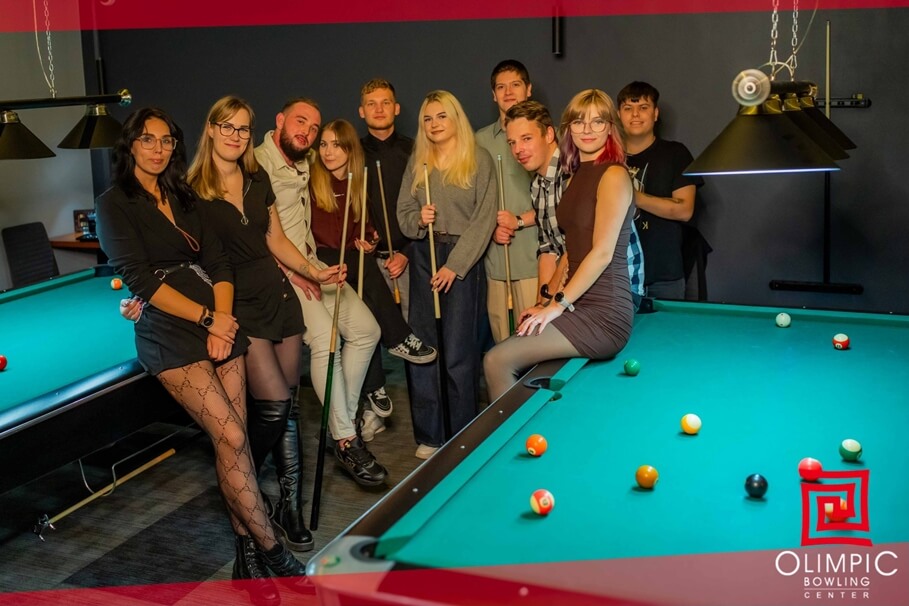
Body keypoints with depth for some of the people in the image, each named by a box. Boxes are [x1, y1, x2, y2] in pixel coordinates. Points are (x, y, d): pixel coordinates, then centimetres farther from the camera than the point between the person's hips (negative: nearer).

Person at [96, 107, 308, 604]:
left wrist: (225, 316, -6)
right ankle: (273, 551, -5)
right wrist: (207, 318, -13)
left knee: (231, 441, 2)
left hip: (219, 322, 6)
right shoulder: (115, 204, -2)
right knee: (232, 438, -15)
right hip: (170, 335, -5)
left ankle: (249, 555, 12)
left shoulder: (183, 198, 17)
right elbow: (141, 280, -10)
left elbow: (218, 263, 11)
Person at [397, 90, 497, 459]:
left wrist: (455, 265, -11)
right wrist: (418, 219, -12)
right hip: (423, 257, 4)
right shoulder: (417, 162, 11)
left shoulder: (478, 160, -2)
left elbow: (484, 218, -7)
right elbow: (403, 213, 12)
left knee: (459, 353, -5)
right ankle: (428, 436, 15)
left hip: (463, 259, -4)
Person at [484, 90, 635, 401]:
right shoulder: (577, 175, 16)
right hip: (579, 305, 9)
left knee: (497, 360, -17)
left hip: (603, 315, -9)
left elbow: (603, 253, -16)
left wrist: (559, 304, -14)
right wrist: (547, 301, 10)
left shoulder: (614, 175, -11)